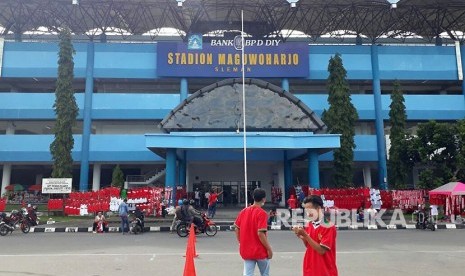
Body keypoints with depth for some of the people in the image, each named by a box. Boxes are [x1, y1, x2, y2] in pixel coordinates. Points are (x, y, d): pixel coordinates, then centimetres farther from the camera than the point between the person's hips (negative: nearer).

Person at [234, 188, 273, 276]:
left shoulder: (243, 211, 1)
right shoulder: (262, 213, -16)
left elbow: (237, 229, 6)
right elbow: (260, 233, -21)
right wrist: (269, 249, -12)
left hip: (246, 251, 4)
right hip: (260, 251, -4)